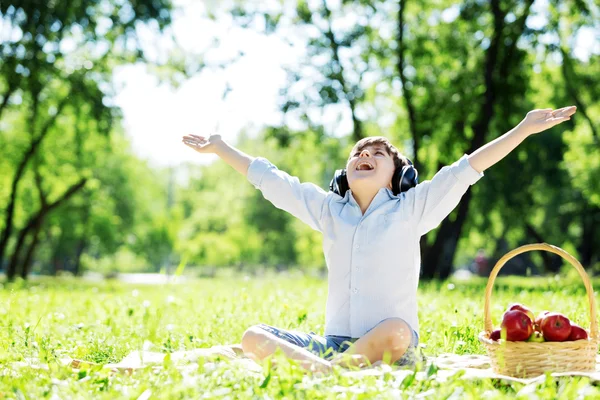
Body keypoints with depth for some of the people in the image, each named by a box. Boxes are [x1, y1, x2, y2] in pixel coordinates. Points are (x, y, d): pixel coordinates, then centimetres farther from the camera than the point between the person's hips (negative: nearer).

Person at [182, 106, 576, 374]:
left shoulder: (412, 209, 7)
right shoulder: (328, 209, 16)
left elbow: (466, 169, 0)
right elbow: (271, 180, 21)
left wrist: (525, 128, -6)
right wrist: (220, 147, 26)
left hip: (393, 346, -3)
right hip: (333, 342, 3)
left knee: (395, 330, -39)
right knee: (254, 337, -19)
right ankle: (323, 371, -40)